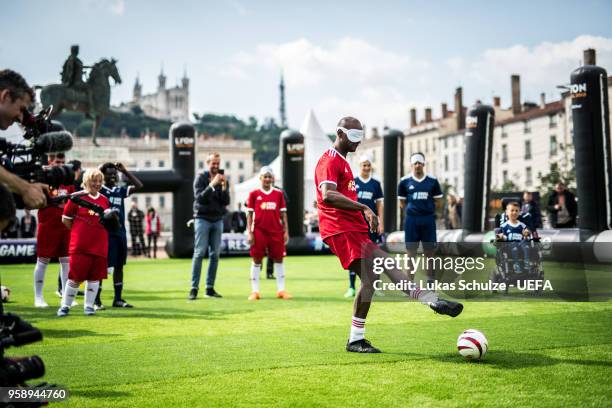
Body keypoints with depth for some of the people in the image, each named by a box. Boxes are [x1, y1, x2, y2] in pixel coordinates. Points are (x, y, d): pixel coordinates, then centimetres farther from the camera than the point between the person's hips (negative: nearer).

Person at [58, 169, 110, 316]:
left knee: (95, 276, 5)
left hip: (100, 245, 4)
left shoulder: (105, 200, 10)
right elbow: (65, 219, 1)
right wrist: (78, 232, 0)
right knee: (76, 277, -2)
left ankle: (89, 306, 16)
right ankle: (65, 306, 11)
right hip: (80, 246, -4)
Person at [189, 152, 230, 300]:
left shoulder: (223, 180, 9)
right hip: (203, 219, -4)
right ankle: (194, 288, -9)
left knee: (215, 254, 3)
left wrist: (224, 187, -13)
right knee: (199, 253, -9)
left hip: (218, 220, 4)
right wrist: (212, 185, -22)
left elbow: (226, 202, 2)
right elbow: (200, 198, -14)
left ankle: (210, 288, 7)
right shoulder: (201, 178, -2)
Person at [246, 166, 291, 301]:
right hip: (259, 231, -2)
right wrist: (249, 233, -3)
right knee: (257, 260, 2)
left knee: (278, 259, 4)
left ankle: (281, 290, 10)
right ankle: (255, 291, 7)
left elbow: (283, 214, 8)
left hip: (276, 232, 2)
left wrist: (286, 231, 3)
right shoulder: (254, 194, 2)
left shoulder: (279, 194, 6)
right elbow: (249, 214, 3)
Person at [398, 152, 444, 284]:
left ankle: (430, 280, 13)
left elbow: (438, 201, 10)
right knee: (411, 252, 2)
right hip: (411, 219, -1)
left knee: (429, 251, 4)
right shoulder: (405, 181, 2)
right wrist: (411, 211, 2)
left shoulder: (432, 181, 4)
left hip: (428, 219, 1)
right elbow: (402, 203, 9)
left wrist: (429, 211, 2)